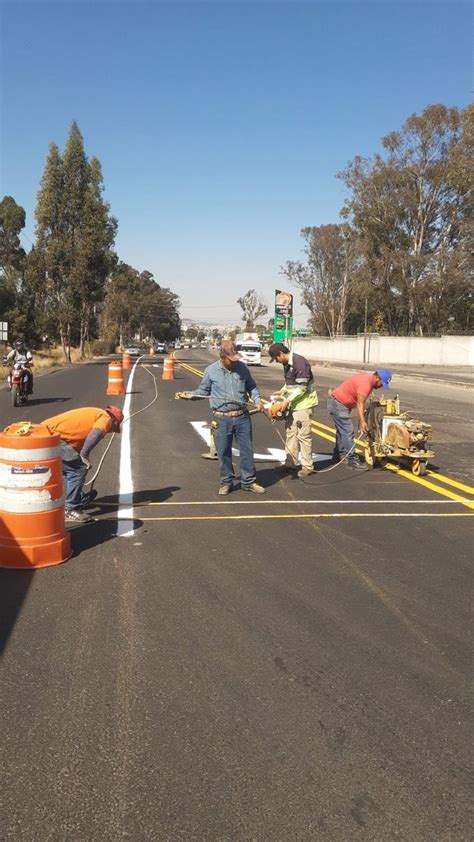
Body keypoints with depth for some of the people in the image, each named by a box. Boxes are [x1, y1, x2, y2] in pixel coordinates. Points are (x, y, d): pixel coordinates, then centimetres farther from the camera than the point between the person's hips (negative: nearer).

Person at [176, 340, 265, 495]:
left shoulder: (241, 367, 3)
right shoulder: (211, 371, -4)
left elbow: (252, 387, 13)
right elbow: (203, 391, 6)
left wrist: (257, 400, -2)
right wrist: (188, 395, -9)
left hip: (242, 417, 2)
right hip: (222, 419, -2)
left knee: (247, 450, 7)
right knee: (224, 453, 6)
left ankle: (249, 481, 20)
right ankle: (226, 482, 22)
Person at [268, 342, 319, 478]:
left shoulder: (299, 362, -21)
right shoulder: (287, 363, 8)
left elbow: (302, 388, -22)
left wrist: (287, 401, -20)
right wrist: (283, 390, 4)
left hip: (303, 403, -9)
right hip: (293, 403, 9)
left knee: (303, 435, -4)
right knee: (291, 432, 14)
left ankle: (307, 466, 6)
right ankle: (290, 462, 24)